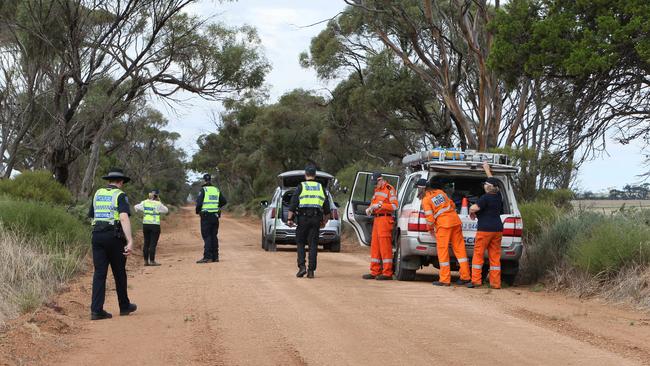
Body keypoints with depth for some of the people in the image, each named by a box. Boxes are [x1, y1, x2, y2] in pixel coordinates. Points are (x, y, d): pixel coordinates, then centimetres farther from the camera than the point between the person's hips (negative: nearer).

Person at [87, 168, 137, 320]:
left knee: (99, 273, 2)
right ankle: (124, 306, 24)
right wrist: (130, 241, -24)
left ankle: (96, 310, -7)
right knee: (119, 272, 10)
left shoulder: (97, 194, 14)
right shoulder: (120, 195, -4)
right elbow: (124, 217, -18)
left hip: (97, 235, 4)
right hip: (114, 236, -4)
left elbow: (92, 217, 17)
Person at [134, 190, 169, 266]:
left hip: (145, 225, 4)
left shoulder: (144, 202, 3)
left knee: (146, 243, 10)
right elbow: (166, 210, 5)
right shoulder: (158, 204, -7)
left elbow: (136, 207, 12)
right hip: (155, 225, -4)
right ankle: (152, 261, -1)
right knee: (153, 244, -2)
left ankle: (146, 261, 13)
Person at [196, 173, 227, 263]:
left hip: (206, 216, -6)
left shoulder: (203, 190, -8)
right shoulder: (217, 190, 11)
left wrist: (198, 211, 3)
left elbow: (199, 202, -13)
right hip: (215, 216, 6)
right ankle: (215, 256, 12)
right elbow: (224, 201, 15)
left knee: (207, 236, -5)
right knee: (214, 236, 11)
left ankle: (207, 257, -11)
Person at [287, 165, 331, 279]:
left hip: (303, 218, -2)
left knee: (300, 243, 9)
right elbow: (327, 208, 14)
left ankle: (302, 267, -4)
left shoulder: (301, 187, 3)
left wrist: (289, 219, -5)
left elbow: (293, 204, -6)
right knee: (313, 245, 4)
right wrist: (324, 221, 23)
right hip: (316, 218, 2)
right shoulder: (321, 188, 13)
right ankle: (311, 270, 0)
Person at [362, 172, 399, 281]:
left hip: (385, 219, -9)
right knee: (375, 246, 10)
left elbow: (394, 206, -14)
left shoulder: (389, 189, -7)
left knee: (385, 247, -9)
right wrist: (369, 209, 8)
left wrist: (380, 205, -19)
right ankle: (375, 272, 15)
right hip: (376, 219, 9)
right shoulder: (377, 190, 21)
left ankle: (387, 273, -7)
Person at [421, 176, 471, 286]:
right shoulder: (440, 192, 12)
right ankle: (465, 276, 9)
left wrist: (430, 229, 12)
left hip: (443, 224, -5)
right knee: (459, 248, 8)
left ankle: (445, 279, -1)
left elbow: (430, 218, -5)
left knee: (443, 250, 0)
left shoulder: (425, 200, -1)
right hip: (455, 220, 5)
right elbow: (452, 205, 19)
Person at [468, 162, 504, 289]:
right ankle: (495, 282, 5)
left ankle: (476, 279, -3)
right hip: (497, 229, 7)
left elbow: (474, 208, -23)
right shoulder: (498, 196, 8)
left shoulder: (486, 198, -12)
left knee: (478, 254, 1)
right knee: (495, 256, 7)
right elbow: (493, 181, 24)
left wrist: (471, 212, 0)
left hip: (485, 229, -7)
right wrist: (487, 169, 35)